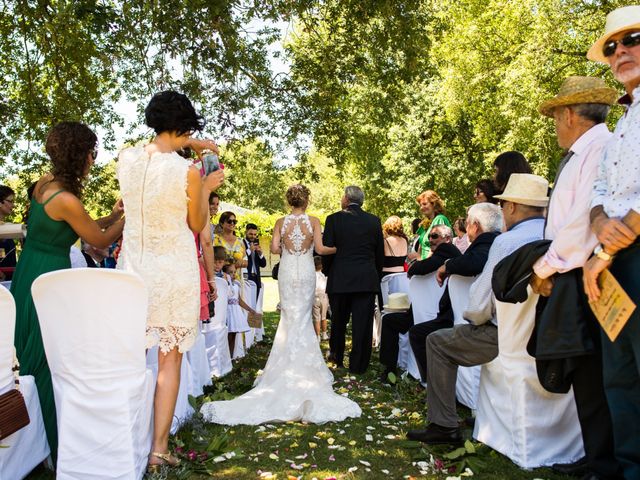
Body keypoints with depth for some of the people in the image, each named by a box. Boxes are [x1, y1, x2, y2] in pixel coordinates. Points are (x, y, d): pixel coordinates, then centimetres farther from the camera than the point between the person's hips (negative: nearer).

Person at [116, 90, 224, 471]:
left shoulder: (126, 158, -2)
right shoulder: (187, 171, -16)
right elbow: (198, 225, -2)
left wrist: (189, 145, 25)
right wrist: (206, 188, 8)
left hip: (133, 266, 4)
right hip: (174, 272, -4)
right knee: (170, 361, 8)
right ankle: (159, 449, 14)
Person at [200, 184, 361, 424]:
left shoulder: (281, 222, -2)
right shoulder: (313, 221, -5)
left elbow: (274, 248, -7)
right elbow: (320, 248, -10)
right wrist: (337, 249, 8)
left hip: (287, 272, 1)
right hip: (306, 272, -1)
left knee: (290, 317, 11)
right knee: (303, 317, 10)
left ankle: (289, 364, 14)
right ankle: (305, 365, 14)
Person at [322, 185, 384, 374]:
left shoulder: (334, 219, -4)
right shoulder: (374, 221, 3)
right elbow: (380, 252, 7)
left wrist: (327, 271, 12)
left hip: (340, 279, 0)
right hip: (367, 280, 1)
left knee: (338, 320, 17)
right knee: (363, 323, 4)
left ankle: (336, 356, 33)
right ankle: (358, 365, 9)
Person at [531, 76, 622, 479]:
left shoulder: (602, 148, -9)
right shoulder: (578, 156, 19)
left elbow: (585, 220, -18)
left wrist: (545, 266, -10)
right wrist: (550, 267, 6)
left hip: (586, 279, -9)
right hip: (570, 279, 9)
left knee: (593, 375, -3)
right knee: (584, 372, 13)